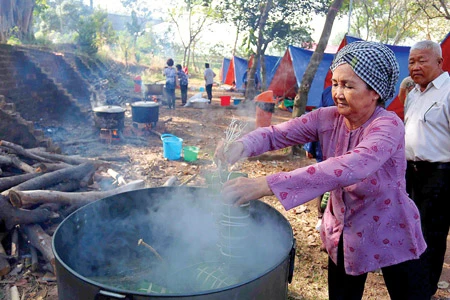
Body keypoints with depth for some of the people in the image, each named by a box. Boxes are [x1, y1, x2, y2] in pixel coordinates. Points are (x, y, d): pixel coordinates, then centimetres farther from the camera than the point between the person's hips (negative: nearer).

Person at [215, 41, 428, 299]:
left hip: (389, 236, -4)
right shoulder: (327, 118, -10)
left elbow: (349, 168, -45)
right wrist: (241, 146, -41)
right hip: (342, 233, 5)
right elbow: (277, 133, -17)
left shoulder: (388, 126, -26)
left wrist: (268, 185, -53)